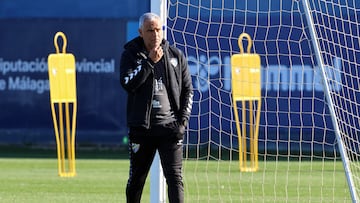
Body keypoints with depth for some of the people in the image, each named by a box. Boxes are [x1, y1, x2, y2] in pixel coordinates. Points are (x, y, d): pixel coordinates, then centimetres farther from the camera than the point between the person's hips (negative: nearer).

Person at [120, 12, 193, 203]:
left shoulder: (176, 55, 8)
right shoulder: (130, 54, 2)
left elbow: (188, 90, 10)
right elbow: (127, 83, -14)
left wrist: (183, 120, 0)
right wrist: (150, 62, -17)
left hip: (170, 127, 0)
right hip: (141, 127, 0)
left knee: (175, 177, -7)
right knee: (136, 178, 8)